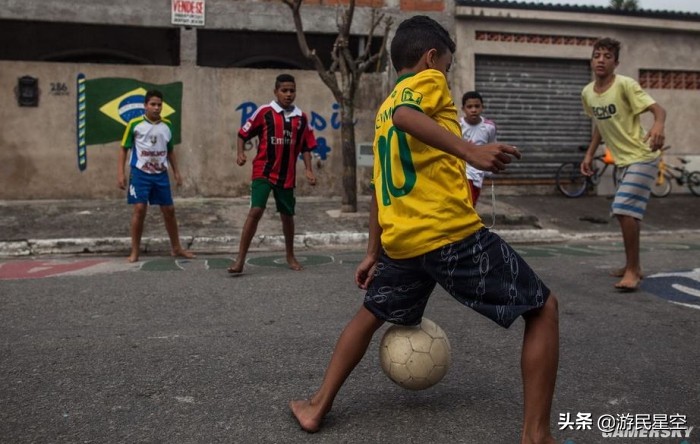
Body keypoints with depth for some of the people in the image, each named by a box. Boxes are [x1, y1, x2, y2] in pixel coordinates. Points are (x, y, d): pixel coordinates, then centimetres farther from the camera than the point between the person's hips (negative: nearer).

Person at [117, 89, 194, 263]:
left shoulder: (167, 125, 6)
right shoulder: (135, 124, -5)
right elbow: (124, 149, 0)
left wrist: (176, 172, 12)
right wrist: (120, 173, -6)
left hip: (161, 174, 4)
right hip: (140, 173, -3)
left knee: (169, 210, 8)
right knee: (140, 209, -7)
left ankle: (176, 248, 22)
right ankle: (135, 251, 5)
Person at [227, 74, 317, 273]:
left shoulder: (301, 118, 5)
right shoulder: (264, 112, -5)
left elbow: (306, 147, 11)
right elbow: (243, 134, 1)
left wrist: (309, 170, 1)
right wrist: (241, 153, -14)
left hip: (287, 175, 4)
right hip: (263, 171, -4)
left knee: (287, 216, 13)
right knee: (255, 211, -16)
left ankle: (290, 256, 32)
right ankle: (240, 259, -10)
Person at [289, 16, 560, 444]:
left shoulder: (381, 110, 24)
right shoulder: (428, 81, 3)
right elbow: (406, 115, -22)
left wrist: (374, 253, 29)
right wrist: (470, 150, -33)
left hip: (401, 242, 7)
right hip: (452, 233, -7)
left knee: (370, 315, 29)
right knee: (543, 309, 6)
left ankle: (317, 407, 30)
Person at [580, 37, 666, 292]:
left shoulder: (625, 85, -17)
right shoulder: (587, 93, 3)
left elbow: (658, 109, -24)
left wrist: (658, 126, -46)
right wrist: (590, 154, 14)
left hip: (642, 158, -8)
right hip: (623, 160, 8)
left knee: (625, 210, -16)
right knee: (625, 213, 15)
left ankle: (632, 270, -5)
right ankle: (633, 266, 29)